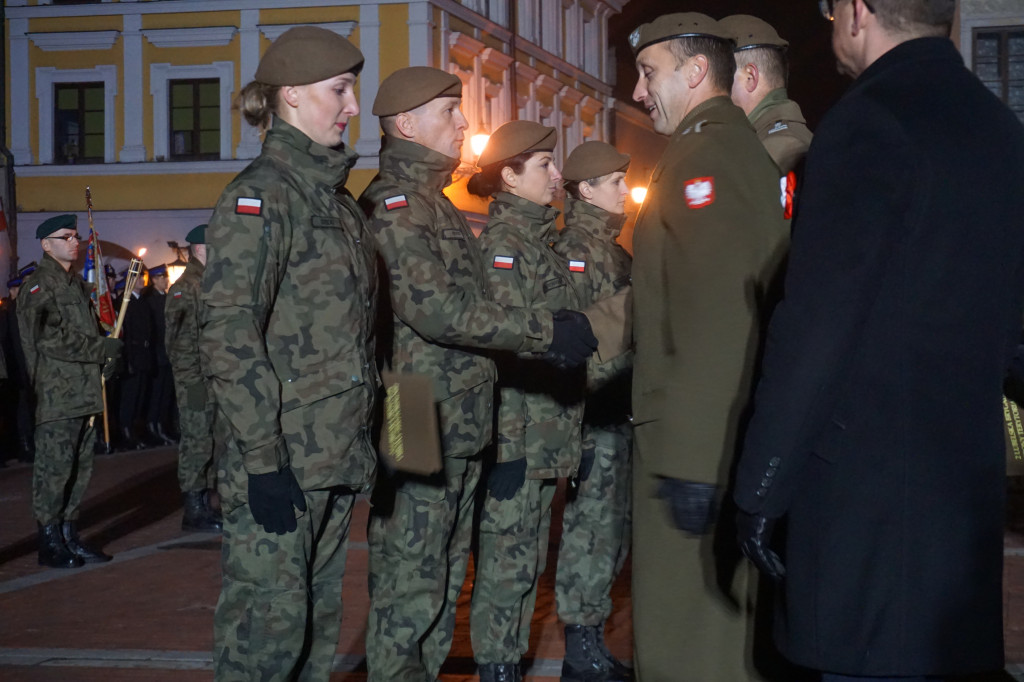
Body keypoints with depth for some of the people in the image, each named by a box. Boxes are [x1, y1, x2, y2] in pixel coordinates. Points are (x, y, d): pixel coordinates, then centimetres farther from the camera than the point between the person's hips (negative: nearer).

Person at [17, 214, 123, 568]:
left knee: (80, 467, 10)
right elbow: (50, 339, -17)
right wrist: (103, 349, -14)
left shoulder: (76, 283, 21)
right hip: (56, 395, -9)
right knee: (54, 466, -6)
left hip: (84, 392, 9)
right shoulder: (39, 284, -7)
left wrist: (107, 353, 5)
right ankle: (49, 541, 0)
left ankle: (69, 535, 17)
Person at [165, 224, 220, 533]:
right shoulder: (184, 288, -9)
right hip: (195, 380, -8)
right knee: (197, 444, -5)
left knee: (212, 444, 12)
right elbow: (176, 340, -12)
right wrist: (189, 376, -15)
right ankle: (193, 510, 2)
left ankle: (204, 504, 21)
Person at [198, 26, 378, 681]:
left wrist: (364, 440, 19)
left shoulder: (338, 198, 16)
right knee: (270, 622, -4)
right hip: (280, 459, -8)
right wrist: (263, 459, -21)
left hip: (337, 456, 9)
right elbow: (227, 334, -18)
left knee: (318, 621, 14)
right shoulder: (261, 192, -10)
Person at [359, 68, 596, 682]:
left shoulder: (435, 202, 20)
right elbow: (434, 309, -22)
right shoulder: (393, 203, -12)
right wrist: (549, 332, -20)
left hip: (460, 428, 10)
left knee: (445, 582, 15)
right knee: (410, 586, -3)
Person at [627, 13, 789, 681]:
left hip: (700, 444, -10)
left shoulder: (704, 156, -14)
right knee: (726, 614, 19)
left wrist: (690, 461, -24)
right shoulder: (746, 149, 16)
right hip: (736, 435, 10)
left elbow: (714, 321, -24)